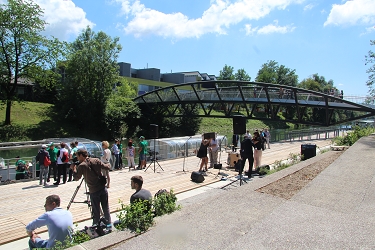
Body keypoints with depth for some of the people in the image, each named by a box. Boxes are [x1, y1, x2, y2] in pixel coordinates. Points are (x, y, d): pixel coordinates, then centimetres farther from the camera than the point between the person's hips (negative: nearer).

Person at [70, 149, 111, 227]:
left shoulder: (81, 166, -10)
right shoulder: (96, 160, 0)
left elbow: (76, 178, -1)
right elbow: (107, 167, 4)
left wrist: (74, 169, 12)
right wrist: (108, 164, 25)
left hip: (94, 191, -4)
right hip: (103, 188, 4)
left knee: (96, 210, 8)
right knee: (106, 208, 15)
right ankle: (108, 224, 23)